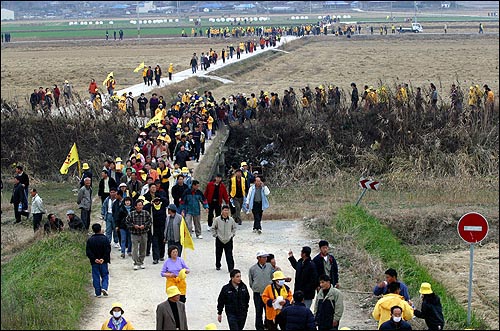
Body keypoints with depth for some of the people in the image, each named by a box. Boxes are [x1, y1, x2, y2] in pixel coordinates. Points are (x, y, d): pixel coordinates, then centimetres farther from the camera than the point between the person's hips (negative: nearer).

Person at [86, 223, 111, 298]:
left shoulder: (90, 240, 0)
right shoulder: (104, 239, -4)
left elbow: (88, 252, -4)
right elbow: (108, 250, -9)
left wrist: (94, 259, -7)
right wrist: (103, 259, -9)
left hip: (94, 262, 1)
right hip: (103, 262, -1)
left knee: (96, 277, 7)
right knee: (105, 275, 10)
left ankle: (98, 293, 5)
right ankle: (104, 287, -12)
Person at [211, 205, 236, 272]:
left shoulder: (231, 220, -1)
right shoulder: (217, 219, -7)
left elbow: (234, 228, 15)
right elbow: (213, 228, 5)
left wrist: (232, 234, 6)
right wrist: (215, 235, -2)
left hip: (228, 240, 0)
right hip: (219, 240, 0)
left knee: (229, 255, -5)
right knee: (218, 254, 14)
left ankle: (231, 268, -4)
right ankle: (218, 266, 33)